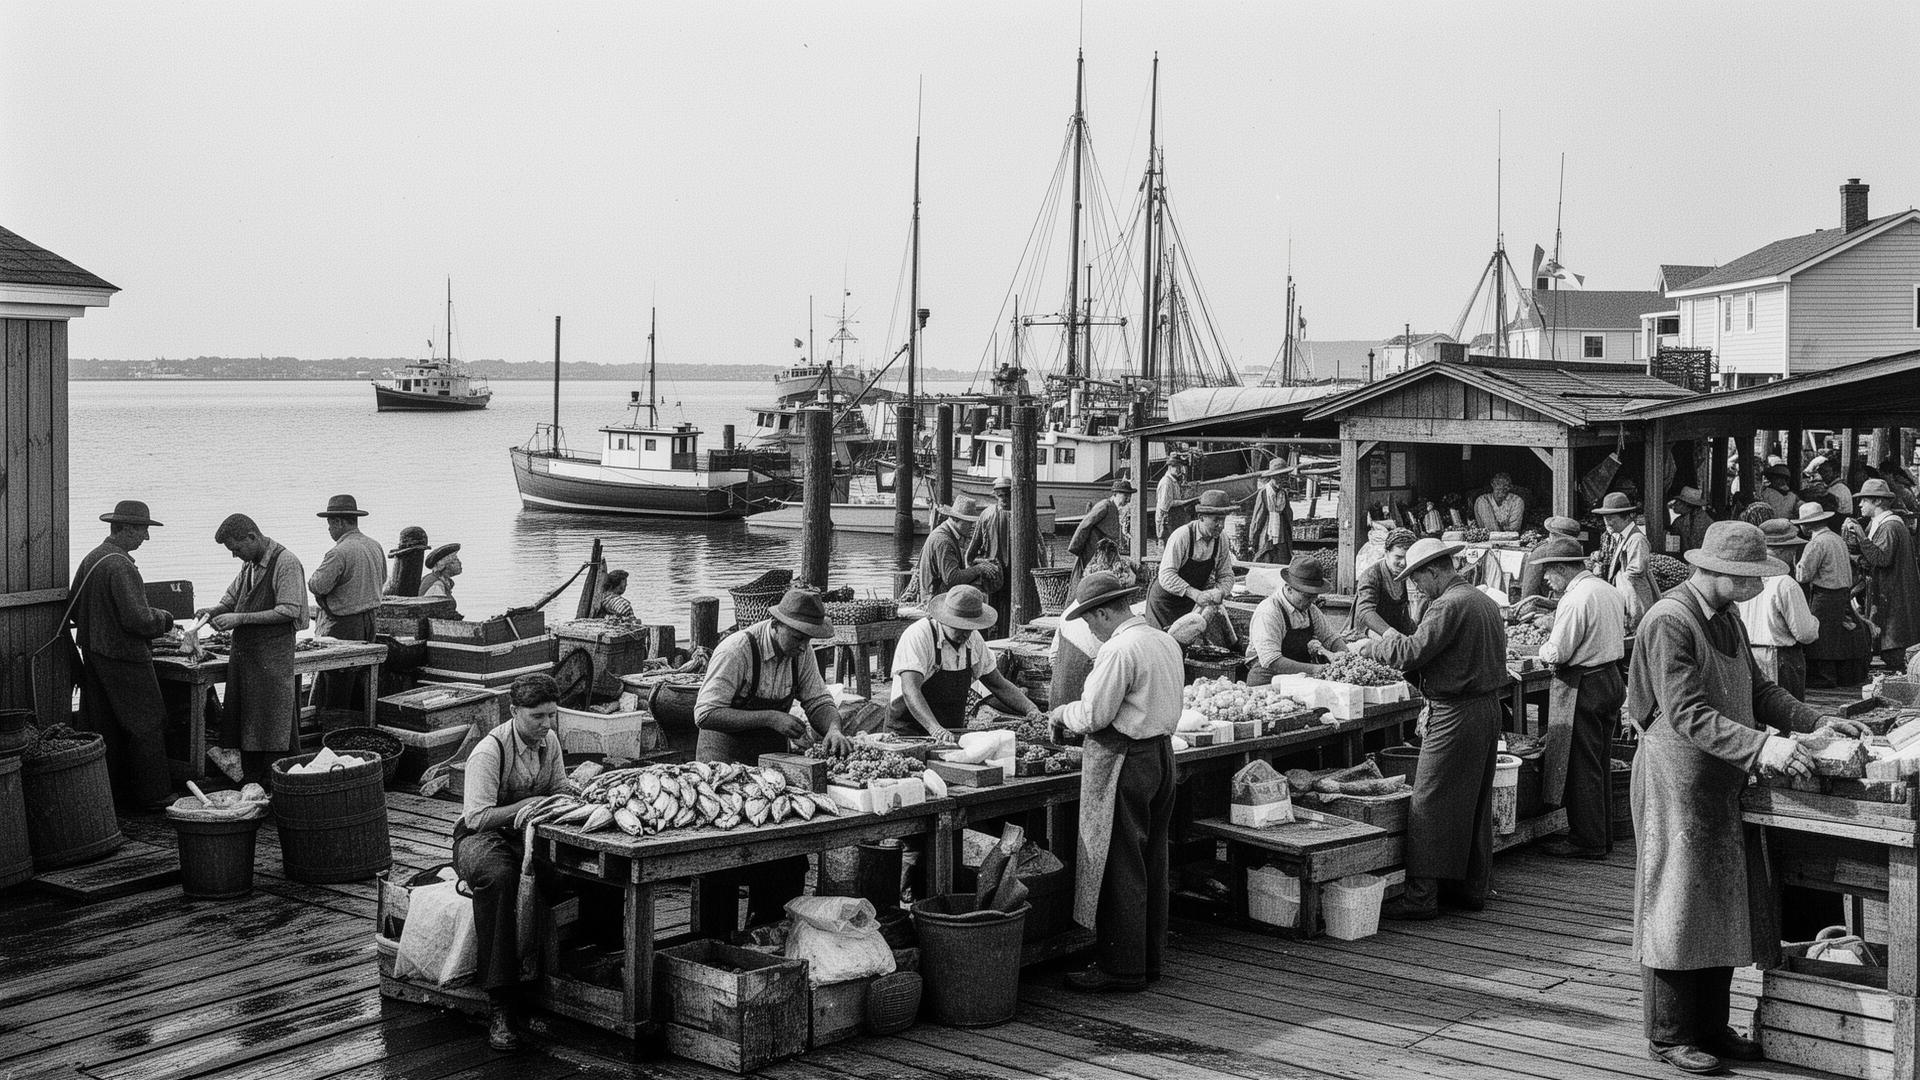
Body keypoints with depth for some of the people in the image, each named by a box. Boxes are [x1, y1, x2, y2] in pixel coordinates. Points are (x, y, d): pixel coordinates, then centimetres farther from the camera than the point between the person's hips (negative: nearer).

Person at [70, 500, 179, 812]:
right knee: (147, 726, 1)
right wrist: (163, 619, -5)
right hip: (125, 657, -9)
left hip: (94, 654, 9)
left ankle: (111, 795, 19)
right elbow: (137, 619, -23)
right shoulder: (121, 567, -21)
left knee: (104, 729, 12)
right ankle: (152, 795, 6)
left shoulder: (90, 559, 8)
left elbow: (74, 609, 15)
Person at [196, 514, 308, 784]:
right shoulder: (249, 565, 13)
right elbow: (233, 596, 27)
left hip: (272, 657, -8)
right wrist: (215, 610, 5)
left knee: (273, 726, -4)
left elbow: (289, 611, -19)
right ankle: (251, 783, 18)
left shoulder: (286, 563, -13)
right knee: (244, 722, 10)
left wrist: (240, 618, -18)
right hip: (243, 652, 8)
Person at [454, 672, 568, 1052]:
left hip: (529, 836, 6)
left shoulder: (549, 740, 6)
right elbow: (477, 817, -21)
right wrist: (527, 805, -26)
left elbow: (560, 793, 17)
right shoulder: (488, 752, -17)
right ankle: (499, 1005, -39)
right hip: (480, 838, -6)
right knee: (498, 877, -41)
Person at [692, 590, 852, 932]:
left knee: (787, 862, 1)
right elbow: (706, 715, -25)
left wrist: (833, 730, -17)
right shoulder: (736, 650, -21)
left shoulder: (800, 651, 0)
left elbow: (818, 700, 5)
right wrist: (770, 718, -28)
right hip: (727, 763, -6)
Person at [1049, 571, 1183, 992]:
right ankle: (1149, 958, 23)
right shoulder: (1167, 642, 11)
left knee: (1119, 867, -2)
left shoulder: (1119, 650, -18)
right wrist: (1078, 711, 17)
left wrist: (1063, 713, 1)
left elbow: (1093, 716, -19)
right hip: (1162, 750, 9)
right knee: (1151, 863, 15)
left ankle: (1121, 968, 2)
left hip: (1124, 761, -9)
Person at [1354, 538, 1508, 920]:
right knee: (1476, 802, 15)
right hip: (1489, 707, 10)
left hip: (1455, 714, -10)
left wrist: (1372, 646, -5)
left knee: (1430, 805, -5)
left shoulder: (1449, 605, -16)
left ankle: (1422, 895, -4)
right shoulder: (1486, 601, 13)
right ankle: (1473, 886, 22)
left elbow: (1412, 652, -21)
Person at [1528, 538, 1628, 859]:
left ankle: (1587, 842, 5)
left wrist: (1543, 650, 1)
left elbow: (1558, 653, -21)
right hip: (1612, 679, 9)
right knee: (1601, 764, 16)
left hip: (1583, 687, -9)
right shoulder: (1610, 591, 8)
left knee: (1581, 766, 0)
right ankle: (1603, 835, 24)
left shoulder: (1575, 600, -20)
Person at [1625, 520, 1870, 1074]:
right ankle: (1669, 1035, 11)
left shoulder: (1725, 617, 11)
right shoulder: (1669, 622, -19)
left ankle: (1711, 1027, 25)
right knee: (1678, 910, 0)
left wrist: (1817, 722, 4)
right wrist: (1761, 746, -32)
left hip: (1724, 784, 9)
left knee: (1726, 908, 13)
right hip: (1678, 784, -9)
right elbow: (1687, 715, -25)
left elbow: (1757, 690, 17)